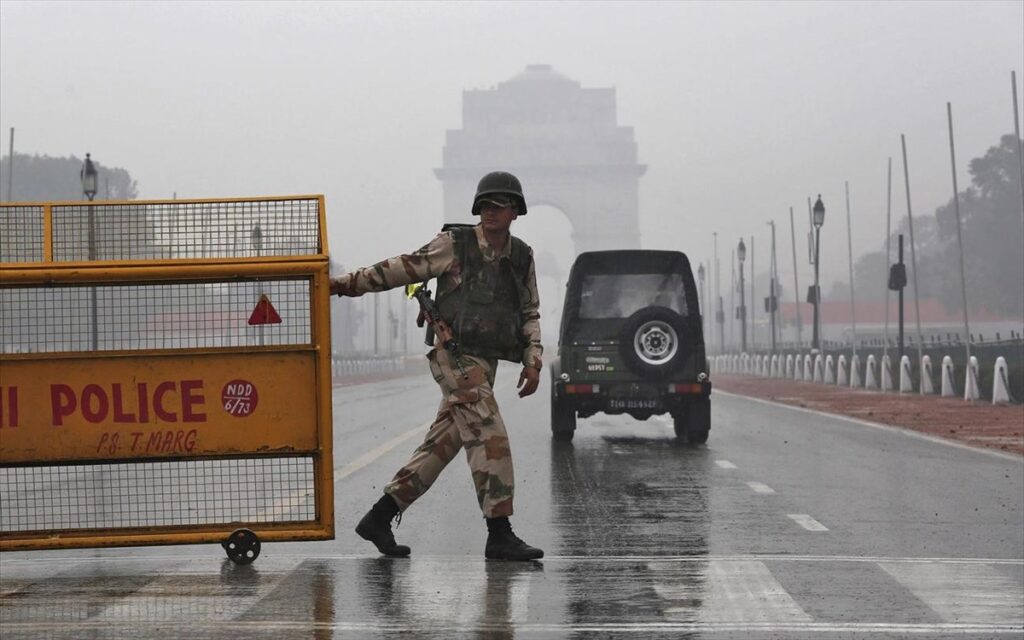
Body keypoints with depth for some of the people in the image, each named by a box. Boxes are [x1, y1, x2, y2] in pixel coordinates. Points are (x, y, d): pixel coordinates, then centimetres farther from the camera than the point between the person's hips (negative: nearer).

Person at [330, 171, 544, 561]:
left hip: (485, 365, 6)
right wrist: (346, 284, -7)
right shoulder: (455, 245, -4)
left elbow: (530, 313, 17)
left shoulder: (522, 257, 11)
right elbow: (402, 269, -2)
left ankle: (379, 519, 15)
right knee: (490, 438, -16)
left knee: (442, 446, 7)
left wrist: (533, 362, 6)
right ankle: (500, 536, -15)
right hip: (455, 358, -6)